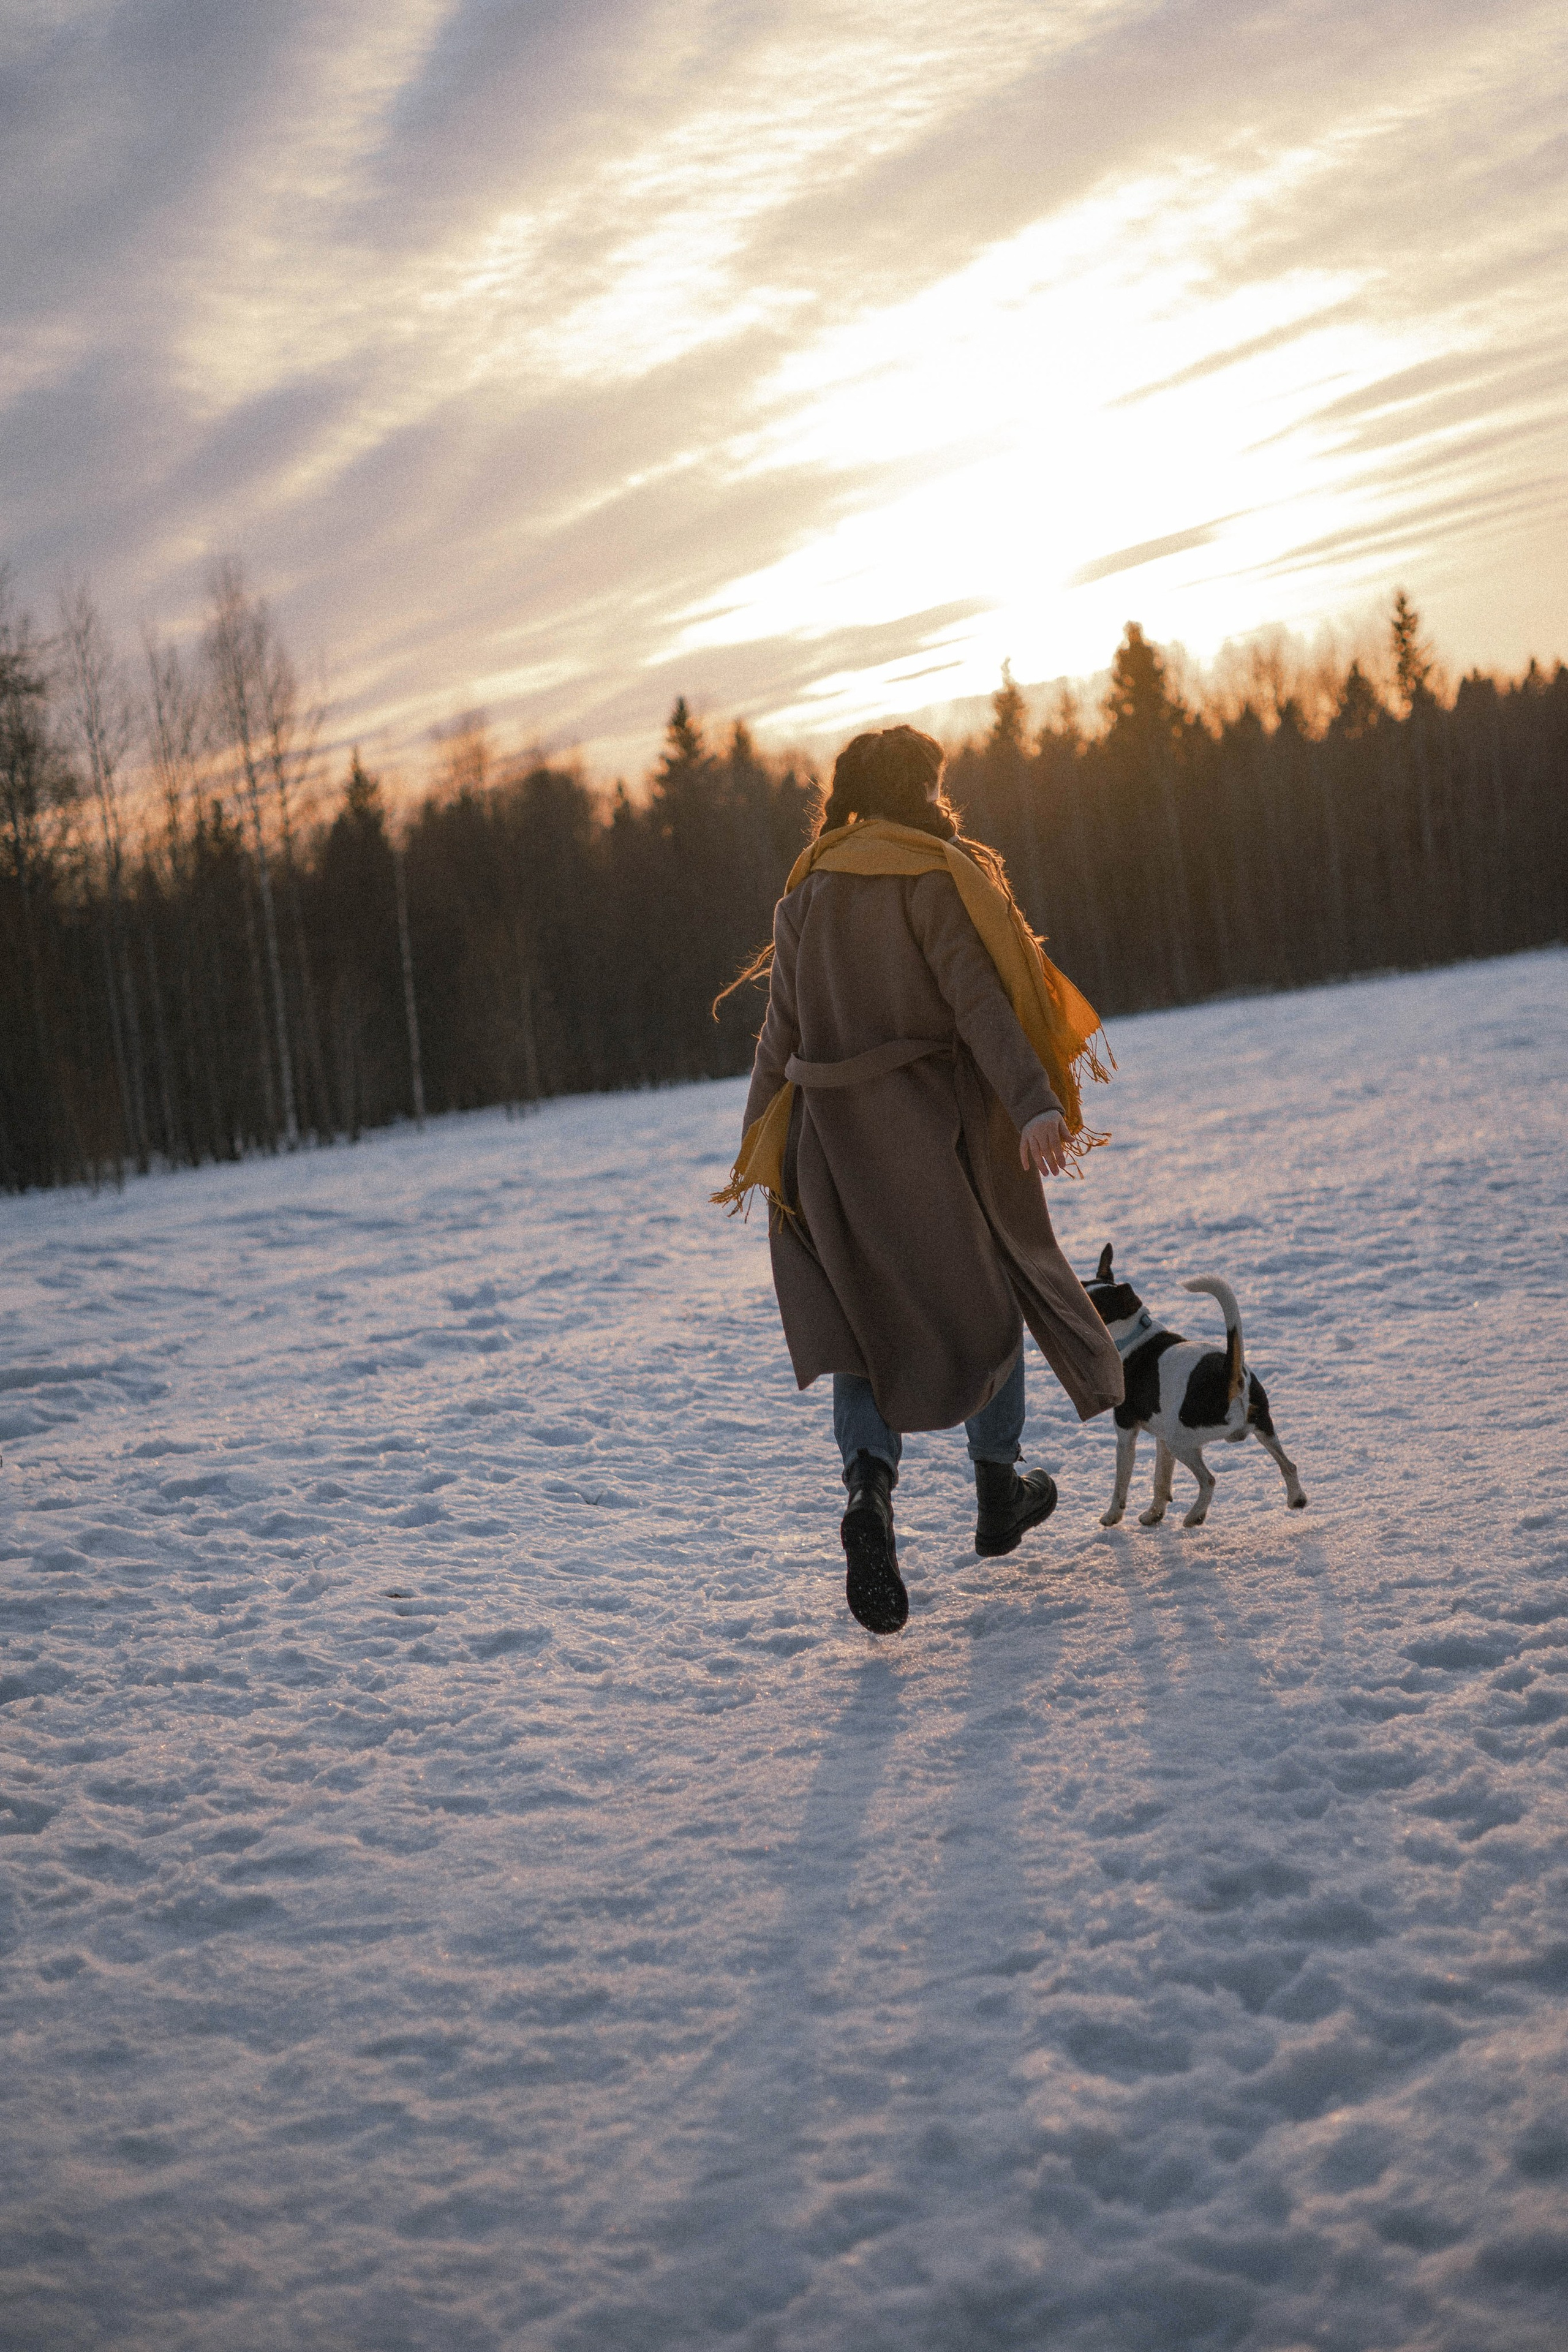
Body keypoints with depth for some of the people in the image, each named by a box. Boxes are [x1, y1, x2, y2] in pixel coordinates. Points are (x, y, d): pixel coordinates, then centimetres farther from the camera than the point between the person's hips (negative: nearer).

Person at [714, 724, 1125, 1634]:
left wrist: (759, 1149, 16)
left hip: (835, 1133, 4)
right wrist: (1032, 1103, -28)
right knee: (987, 1292, 16)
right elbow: (976, 995, -20)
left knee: (864, 1320, 6)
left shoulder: (807, 891, 10)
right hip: (939, 1124, -4)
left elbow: (780, 1030, 10)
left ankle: (869, 1491, -19)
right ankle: (999, 1489, 29)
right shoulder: (934, 875, -7)